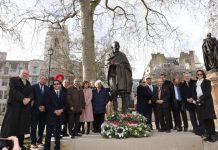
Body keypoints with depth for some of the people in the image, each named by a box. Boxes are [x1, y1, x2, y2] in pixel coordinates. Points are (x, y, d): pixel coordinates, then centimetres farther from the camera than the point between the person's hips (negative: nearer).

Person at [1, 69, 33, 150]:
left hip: (25, 107, 5)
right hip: (14, 105, -4)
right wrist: (23, 99, -18)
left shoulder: (28, 83, 20)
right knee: (11, 125, -5)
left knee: (22, 126, 5)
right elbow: (13, 91, -9)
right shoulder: (13, 80, 6)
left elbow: (31, 93, 8)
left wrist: (28, 99, -13)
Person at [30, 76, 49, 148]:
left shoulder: (47, 88, 10)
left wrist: (44, 106, -6)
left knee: (41, 126, 6)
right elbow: (33, 98, -6)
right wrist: (38, 106, -12)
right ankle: (33, 142, 6)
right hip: (35, 109, -3)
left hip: (44, 109, 3)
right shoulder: (34, 87, 2)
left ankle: (39, 141, 17)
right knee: (34, 126, -1)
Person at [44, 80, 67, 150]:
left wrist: (61, 110, -11)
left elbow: (65, 104, 7)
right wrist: (54, 111, -14)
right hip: (51, 115, -2)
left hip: (60, 115, 2)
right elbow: (47, 104, -5)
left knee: (58, 133, 7)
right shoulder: (49, 93, 3)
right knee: (48, 133, 2)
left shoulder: (64, 94, 11)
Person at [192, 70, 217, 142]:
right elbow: (194, 93, 13)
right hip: (199, 103, 5)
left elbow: (208, 92, -8)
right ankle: (208, 135, 10)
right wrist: (195, 100, -5)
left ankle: (213, 135, -2)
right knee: (204, 119, 4)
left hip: (207, 102, -4)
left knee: (209, 119, -7)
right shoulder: (196, 83, 17)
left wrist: (201, 99, -15)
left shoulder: (207, 81, 3)